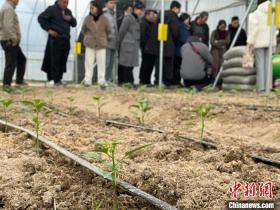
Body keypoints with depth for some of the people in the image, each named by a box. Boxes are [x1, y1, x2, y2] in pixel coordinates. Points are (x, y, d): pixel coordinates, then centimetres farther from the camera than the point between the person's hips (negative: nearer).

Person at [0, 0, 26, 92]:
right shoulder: (8, 8, -17)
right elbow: (8, 26, -28)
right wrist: (14, 38, -23)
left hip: (11, 41, 11)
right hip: (10, 41, -11)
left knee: (21, 59, 18)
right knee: (11, 63, -6)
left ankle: (19, 80, 26)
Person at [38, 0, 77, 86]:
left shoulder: (68, 11, 17)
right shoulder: (52, 9, -2)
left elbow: (74, 24, 21)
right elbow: (41, 18, -5)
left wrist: (71, 19, -1)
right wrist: (48, 29, -9)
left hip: (66, 40, 6)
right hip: (55, 39, -6)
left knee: (63, 60, 6)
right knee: (54, 60, -6)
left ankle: (59, 79, 15)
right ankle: (53, 79, 0)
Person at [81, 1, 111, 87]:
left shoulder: (104, 19, -6)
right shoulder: (87, 18, -3)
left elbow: (109, 30, 7)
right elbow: (83, 30, 12)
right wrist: (88, 36, 10)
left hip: (101, 44, 0)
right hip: (90, 44, 1)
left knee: (101, 63, 3)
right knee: (89, 62, 1)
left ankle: (101, 80, 9)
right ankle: (87, 80, 5)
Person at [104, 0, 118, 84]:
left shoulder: (113, 15, 21)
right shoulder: (104, 14, -5)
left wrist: (117, 39, 15)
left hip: (113, 43, 8)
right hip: (107, 42, -8)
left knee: (111, 63, 10)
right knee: (106, 62, -10)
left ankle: (109, 79, 16)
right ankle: (105, 79, -7)